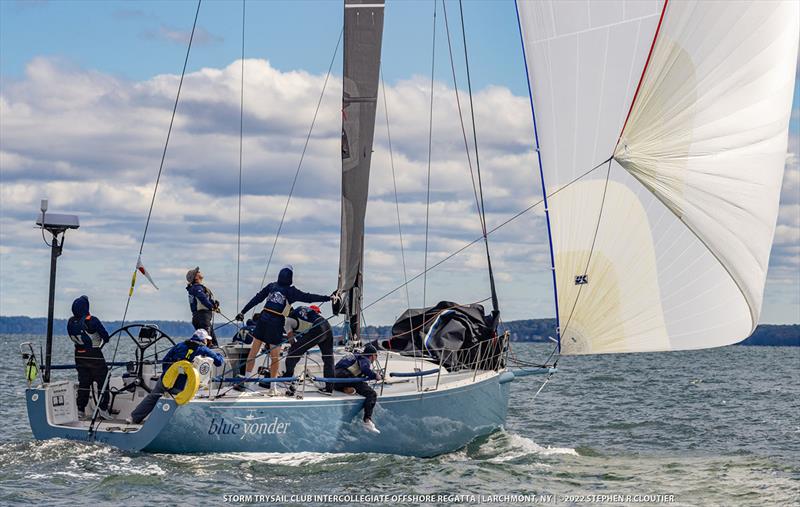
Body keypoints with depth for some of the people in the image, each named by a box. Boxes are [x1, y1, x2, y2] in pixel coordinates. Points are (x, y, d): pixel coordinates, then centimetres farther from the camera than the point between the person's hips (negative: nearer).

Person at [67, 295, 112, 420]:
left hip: (79, 355, 6)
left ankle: (80, 410, 9)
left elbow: (72, 338, 10)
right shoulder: (92, 321, -19)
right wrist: (104, 340, 11)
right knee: (102, 381, 5)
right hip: (95, 356, -6)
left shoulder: (70, 322, -3)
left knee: (83, 382, 11)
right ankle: (103, 408, 2)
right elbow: (106, 336, -11)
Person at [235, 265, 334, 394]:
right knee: (275, 357, 5)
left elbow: (256, 299, 10)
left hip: (263, 319, 4)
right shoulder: (291, 291, -3)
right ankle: (273, 385, 11)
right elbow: (308, 297, -4)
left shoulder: (271, 286, 8)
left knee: (254, 351, 12)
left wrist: (243, 312, 13)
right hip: (276, 323, -4)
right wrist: (328, 298, -1)